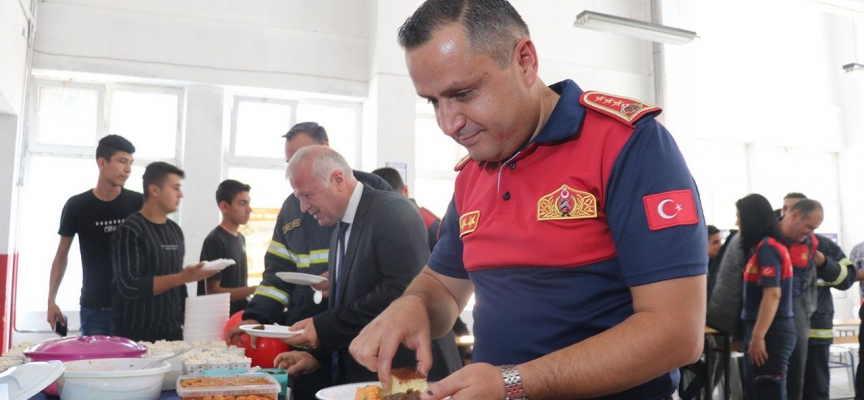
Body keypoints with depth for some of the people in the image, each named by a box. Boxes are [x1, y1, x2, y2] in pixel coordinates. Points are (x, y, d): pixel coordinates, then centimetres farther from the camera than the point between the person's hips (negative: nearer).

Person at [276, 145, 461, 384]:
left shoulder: (394, 211, -14)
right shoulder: (339, 233, 14)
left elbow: (402, 290, -26)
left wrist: (324, 328, -21)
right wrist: (318, 354, 2)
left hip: (409, 371, -8)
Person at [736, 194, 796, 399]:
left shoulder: (767, 246, -13)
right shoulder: (763, 246, 14)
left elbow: (773, 294, -20)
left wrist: (758, 336, -21)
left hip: (770, 333, -9)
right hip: (766, 331, 9)